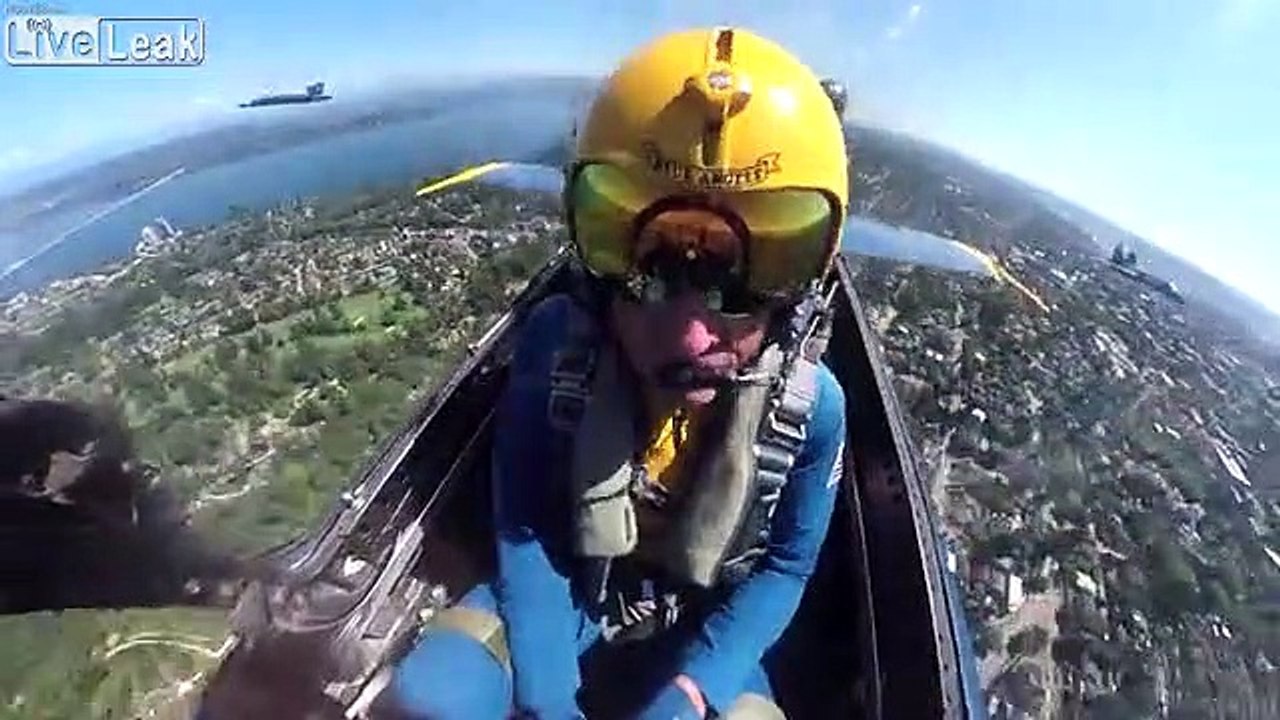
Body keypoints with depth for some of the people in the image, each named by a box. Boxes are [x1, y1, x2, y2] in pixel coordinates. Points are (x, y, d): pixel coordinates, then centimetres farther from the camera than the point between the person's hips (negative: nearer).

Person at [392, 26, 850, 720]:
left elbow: (782, 568, -9)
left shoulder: (810, 405, -23)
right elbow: (521, 531, -14)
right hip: (563, 595, 0)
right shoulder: (554, 345, -24)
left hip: (699, 630, 1)